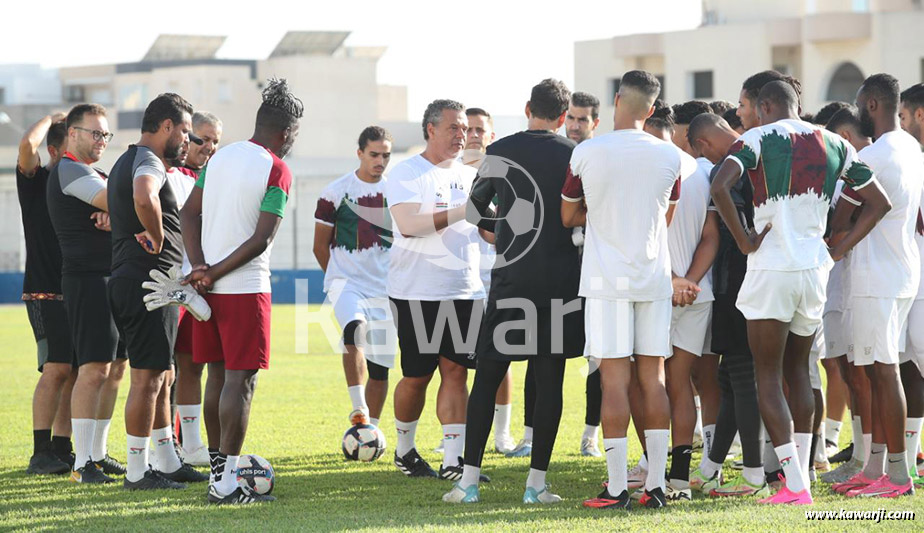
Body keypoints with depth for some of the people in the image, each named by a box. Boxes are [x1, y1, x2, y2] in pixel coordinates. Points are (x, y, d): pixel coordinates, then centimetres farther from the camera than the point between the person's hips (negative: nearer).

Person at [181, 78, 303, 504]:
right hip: (245, 289, -7)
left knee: (218, 375, 15)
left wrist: (200, 267, -3)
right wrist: (215, 273, -9)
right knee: (241, 381, -4)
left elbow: (189, 213, 7)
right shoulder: (276, 171, -10)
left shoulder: (221, 156, 10)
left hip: (209, 288, 7)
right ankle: (227, 484, -7)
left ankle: (217, 467, 22)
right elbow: (261, 240, -16)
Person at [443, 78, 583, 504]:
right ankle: (537, 482, 2)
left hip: (511, 278, 0)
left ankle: (469, 480, 2)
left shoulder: (499, 152, 1)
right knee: (550, 379, 4)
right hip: (562, 279, 0)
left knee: (487, 377, 6)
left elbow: (475, 213, 10)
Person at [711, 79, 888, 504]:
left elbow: (720, 187, -23)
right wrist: (838, 251, 13)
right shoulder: (833, 145, 9)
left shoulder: (758, 139, -6)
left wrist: (745, 241, -12)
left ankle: (795, 485, -9)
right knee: (798, 371, 19)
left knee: (768, 378, -1)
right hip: (814, 269, 5)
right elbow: (879, 202, 12)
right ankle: (801, 473, 18)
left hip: (771, 269, -5)